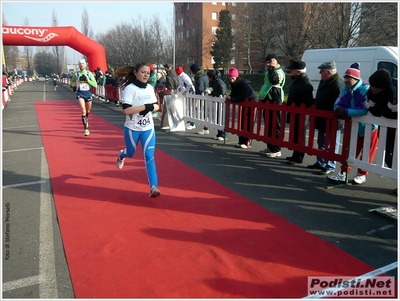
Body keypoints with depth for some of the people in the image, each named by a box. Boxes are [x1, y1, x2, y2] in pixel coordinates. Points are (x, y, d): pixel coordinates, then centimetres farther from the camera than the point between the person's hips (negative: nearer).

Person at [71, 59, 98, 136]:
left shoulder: (89, 73, 0)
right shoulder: (76, 74, 3)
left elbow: (95, 85, -7)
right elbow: (72, 81, 24)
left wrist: (87, 79, -17)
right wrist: (73, 86, 3)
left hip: (88, 93, 1)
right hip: (80, 93, -1)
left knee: (88, 111, 15)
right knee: (83, 109, -20)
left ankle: (86, 121, 51)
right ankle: (86, 129, -22)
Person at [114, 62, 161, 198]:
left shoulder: (150, 88, 2)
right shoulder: (130, 88, -16)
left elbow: (156, 106, 10)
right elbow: (126, 110, -26)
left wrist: (151, 107, -12)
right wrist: (145, 106, -28)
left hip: (148, 128, 3)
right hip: (132, 128, -3)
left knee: (149, 156, -5)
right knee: (130, 153, 18)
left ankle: (153, 186, -6)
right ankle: (121, 156, 56)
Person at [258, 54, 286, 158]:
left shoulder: (279, 72, -10)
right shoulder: (270, 71, 20)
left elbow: (274, 80, -31)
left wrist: (271, 68, -19)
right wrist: (262, 98, 22)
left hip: (274, 101, -10)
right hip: (267, 100, 10)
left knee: (274, 125, -7)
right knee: (268, 124, 14)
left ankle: (276, 150, -3)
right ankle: (270, 147, 23)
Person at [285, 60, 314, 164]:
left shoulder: (305, 84, -19)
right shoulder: (297, 80, 14)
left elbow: (306, 102, -23)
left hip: (299, 115, -10)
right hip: (294, 113, 10)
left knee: (298, 135, -3)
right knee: (295, 134, 16)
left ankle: (298, 157, 6)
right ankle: (295, 155, 27)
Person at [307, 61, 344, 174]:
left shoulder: (338, 84, -20)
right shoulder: (323, 81, 12)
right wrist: (314, 103, 13)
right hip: (322, 118, 10)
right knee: (321, 142, 20)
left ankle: (330, 166, 8)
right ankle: (320, 162, 32)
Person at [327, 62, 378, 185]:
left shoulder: (366, 89, -25)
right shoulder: (345, 89, -3)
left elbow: (365, 110, -33)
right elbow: (338, 104, -3)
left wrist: (345, 112, -35)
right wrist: (339, 110, -27)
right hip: (354, 126, 6)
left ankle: (362, 174, 19)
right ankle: (343, 173, 12)